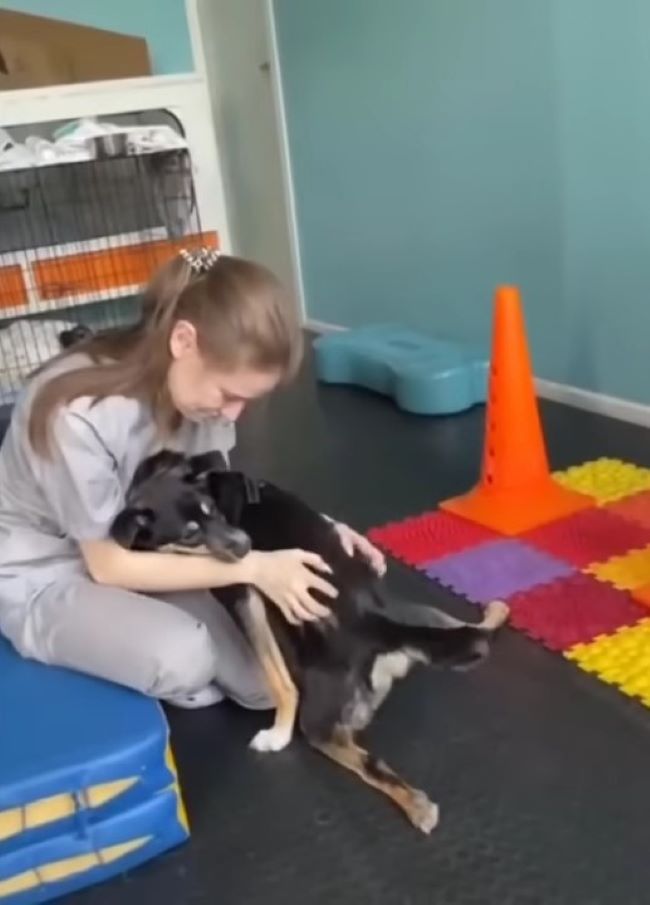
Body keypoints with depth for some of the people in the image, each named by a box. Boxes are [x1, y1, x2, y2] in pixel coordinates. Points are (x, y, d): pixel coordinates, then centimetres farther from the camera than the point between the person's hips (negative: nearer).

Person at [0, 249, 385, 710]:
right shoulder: (77, 414, -34)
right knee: (183, 658, -34)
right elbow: (108, 564, -25)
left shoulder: (193, 384, -13)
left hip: (140, 554, 6)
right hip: (46, 577, -6)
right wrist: (253, 568, -29)